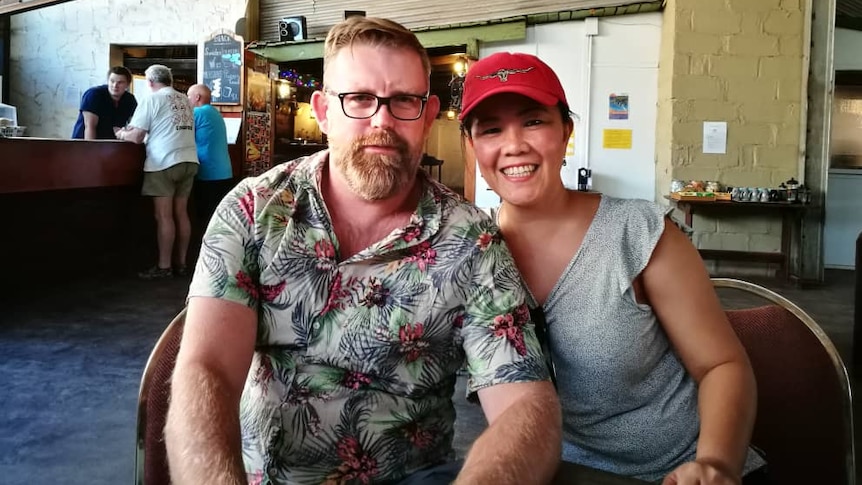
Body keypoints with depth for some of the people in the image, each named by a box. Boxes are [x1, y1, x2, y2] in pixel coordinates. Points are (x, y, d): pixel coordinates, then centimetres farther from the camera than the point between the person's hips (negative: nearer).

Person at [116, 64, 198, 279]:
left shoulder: (151, 99, -3)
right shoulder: (185, 100, 15)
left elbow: (136, 137, -4)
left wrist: (121, 134, 17)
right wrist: (137, 131, 29)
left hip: (164, 163, -6)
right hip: (188, 161, 6)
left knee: (164, 216, -2)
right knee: (181, 214, 9)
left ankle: (164, 266, 1)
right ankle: (180, 263, 13)